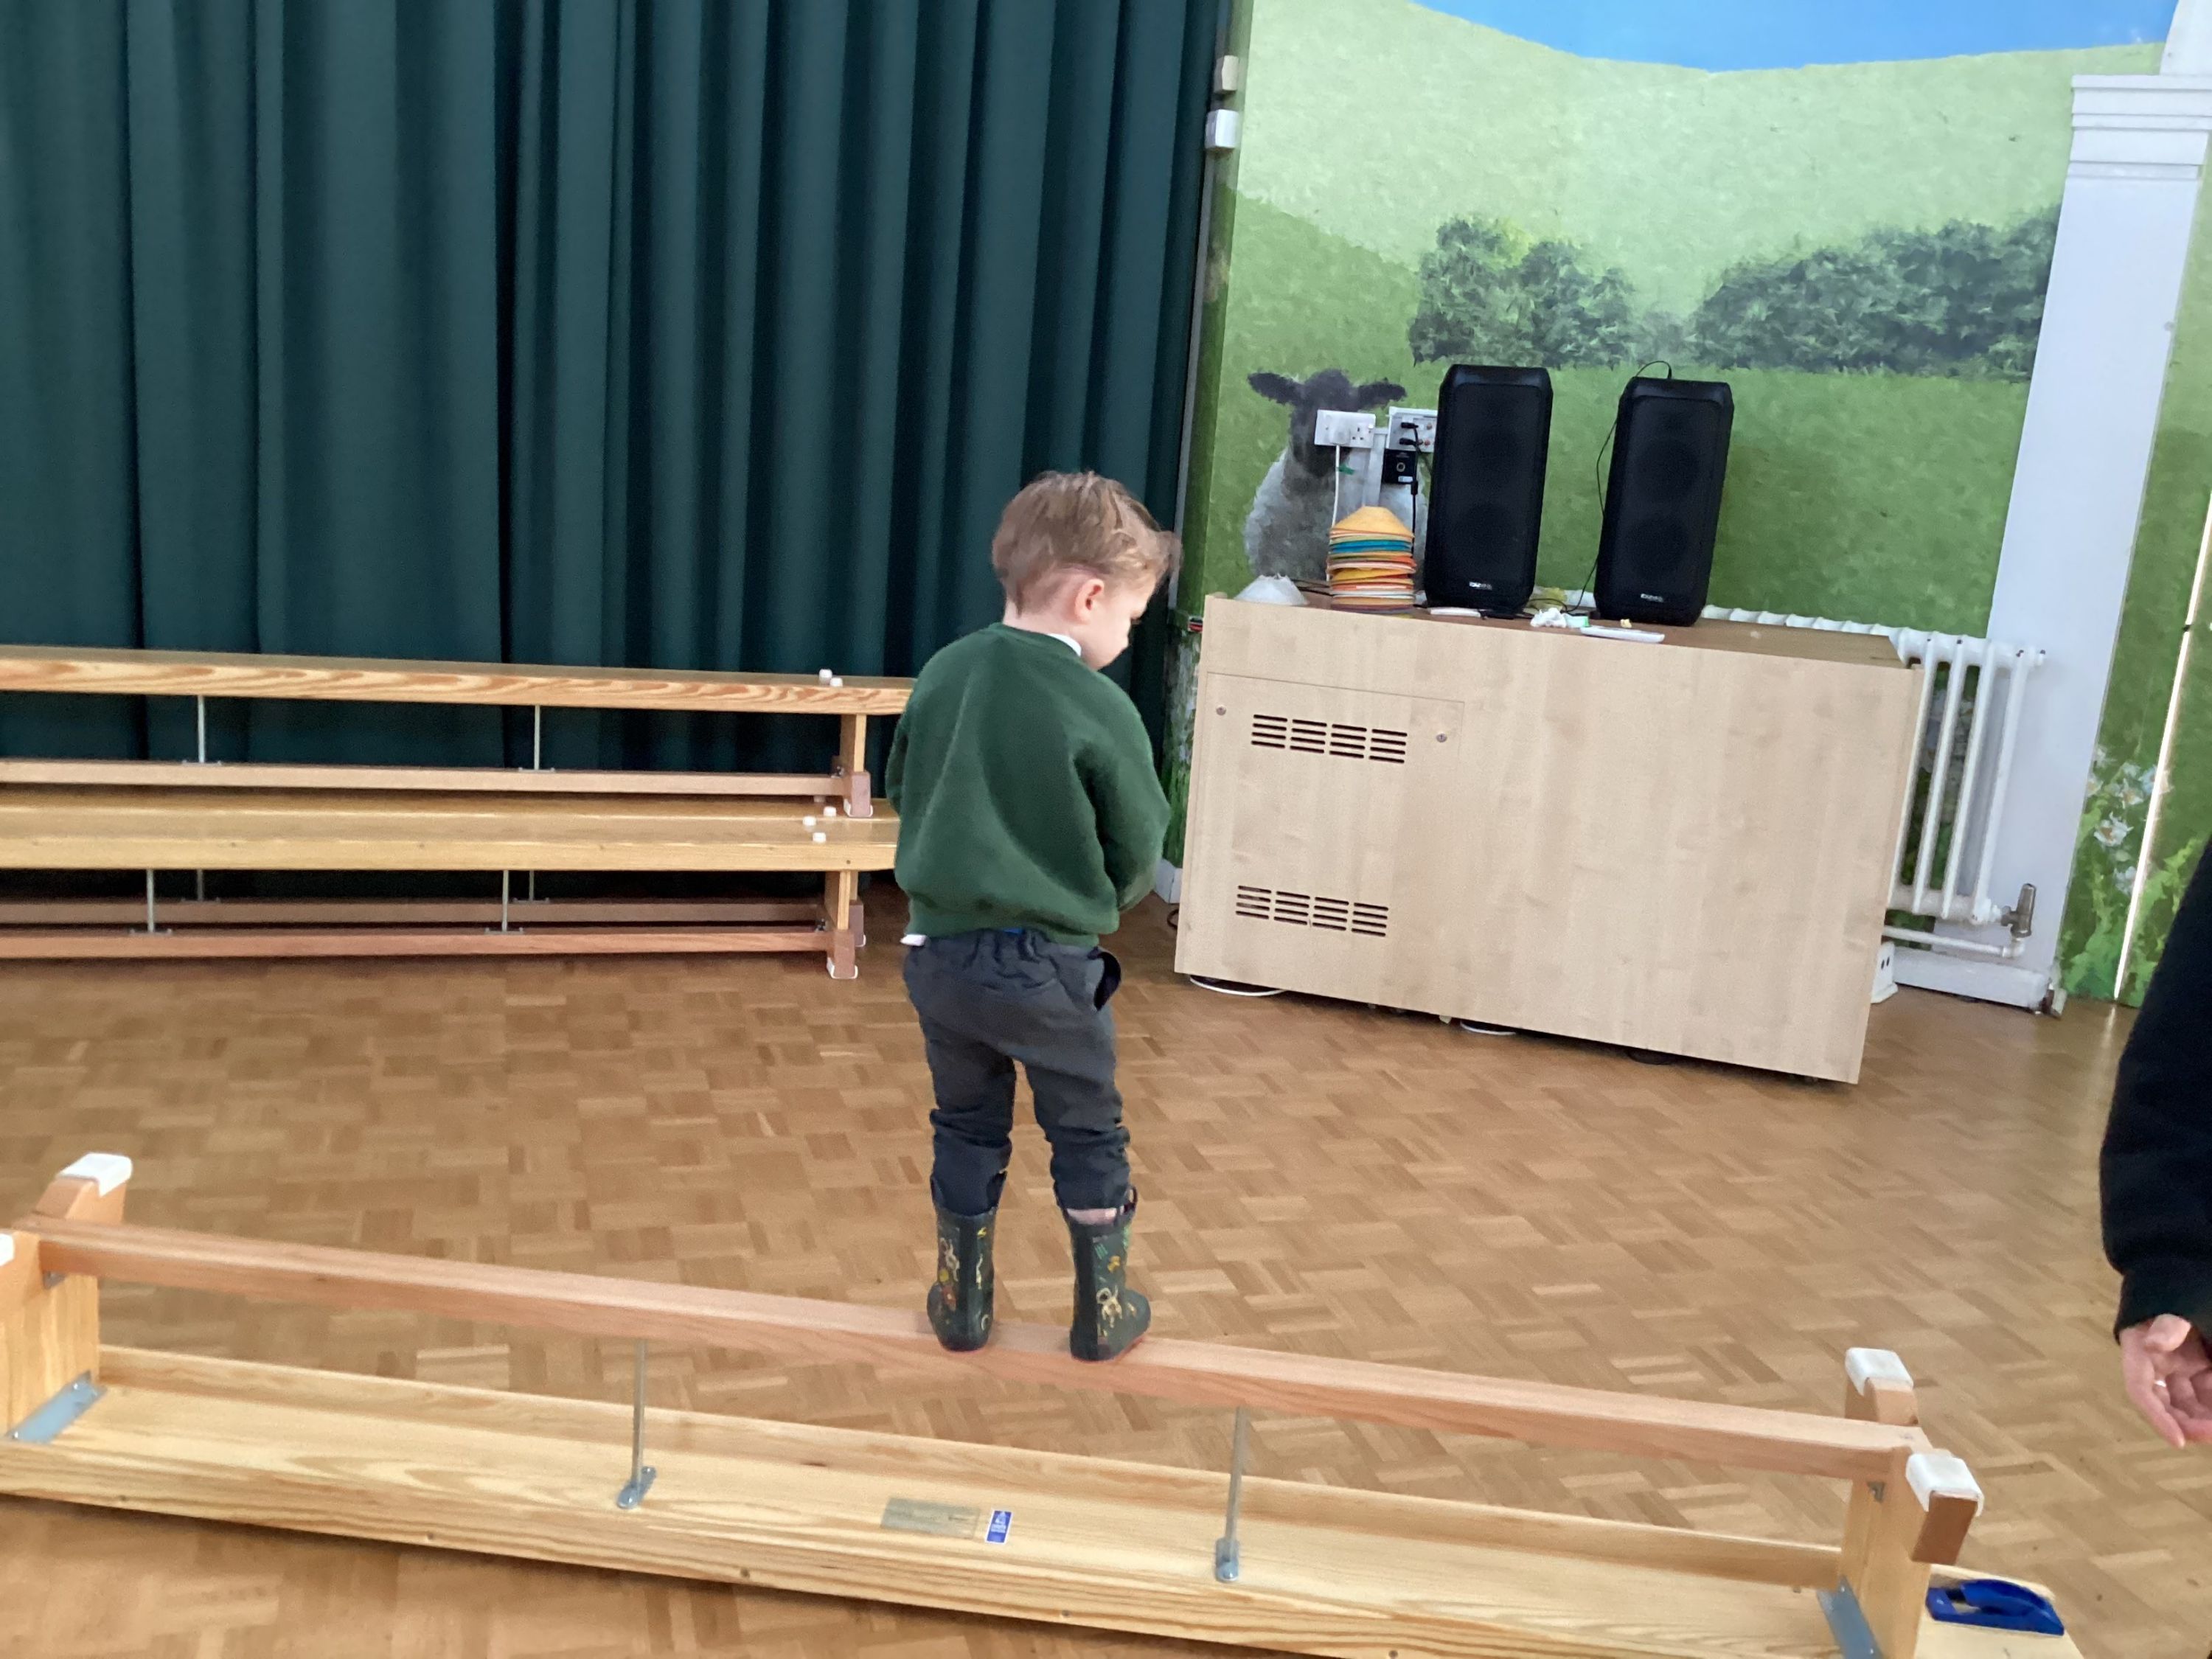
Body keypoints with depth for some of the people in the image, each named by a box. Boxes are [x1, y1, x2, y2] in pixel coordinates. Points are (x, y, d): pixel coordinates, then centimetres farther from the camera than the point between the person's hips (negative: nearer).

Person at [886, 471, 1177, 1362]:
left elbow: (900, 790, 12)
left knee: (967, 1131, 21)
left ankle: (961, 1300, 31)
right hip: (1051, 966, -4)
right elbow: (1139, 856, -7)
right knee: (1088, 1138, 16)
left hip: (940, 950, 4)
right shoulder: (1101, 710, -16)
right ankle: (1103, 1310, 26)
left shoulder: (942, 673, -1)